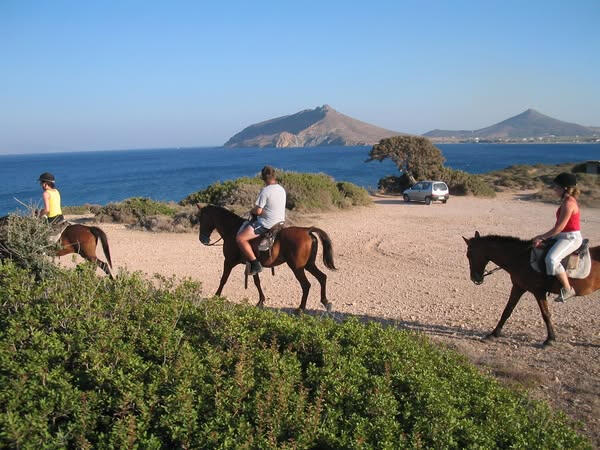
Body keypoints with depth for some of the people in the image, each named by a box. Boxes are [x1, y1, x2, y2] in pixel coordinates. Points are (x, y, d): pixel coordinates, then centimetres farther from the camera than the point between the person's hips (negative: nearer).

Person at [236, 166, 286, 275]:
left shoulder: (265, 191, -20)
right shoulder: (282, 189, 6)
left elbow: (258, 211, -21)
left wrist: (252, 211, 3)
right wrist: (255, 210, 17)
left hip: (267, 224, -9)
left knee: (240, 238, -10)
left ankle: (255, 264, -13)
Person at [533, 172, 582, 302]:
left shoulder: (568, 203, -20)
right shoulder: (567, 201, 11)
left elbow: (559, 228, -22)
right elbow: (558, 225, 15)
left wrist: (542, 237, -14)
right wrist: (543, 236, 8)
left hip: (571, 238, -11)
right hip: (564, 236, 11)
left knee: (551, 259, -32)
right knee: (537, 248, 20)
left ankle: (567, 289, -17)